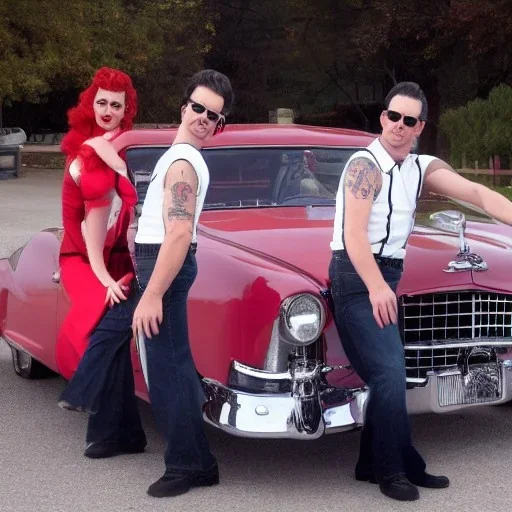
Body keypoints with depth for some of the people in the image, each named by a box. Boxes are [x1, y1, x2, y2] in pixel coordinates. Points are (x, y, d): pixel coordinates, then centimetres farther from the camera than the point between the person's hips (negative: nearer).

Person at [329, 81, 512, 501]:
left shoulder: (423, 168, 10)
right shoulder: (365, 165, -13)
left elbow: (476, 193, -6)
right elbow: (353, 234, -23)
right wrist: (376, 286, -36)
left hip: (386, 276, 8)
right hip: (357, 276, -8)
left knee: (386, 375, 9)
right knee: (389, 373, -13)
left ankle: (375, 463, 18)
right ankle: (396, 468, -1)